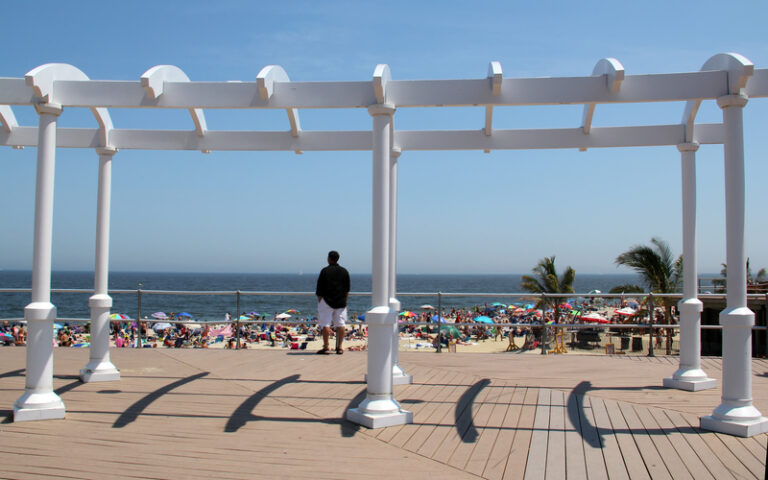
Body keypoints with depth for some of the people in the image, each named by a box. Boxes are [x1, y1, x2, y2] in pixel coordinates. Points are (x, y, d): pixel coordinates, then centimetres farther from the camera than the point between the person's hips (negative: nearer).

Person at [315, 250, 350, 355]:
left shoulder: (325, 271, -7)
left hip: (327, 301, -4)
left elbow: (319, 289, -6)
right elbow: (347, 290, 9)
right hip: (341, 302, 4)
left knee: (325, 324, 0)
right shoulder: (344, 271, 6)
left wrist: (319, 302, 2)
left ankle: (326, 348, -2)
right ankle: (339, 347, 7)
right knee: (340, 324, 6)